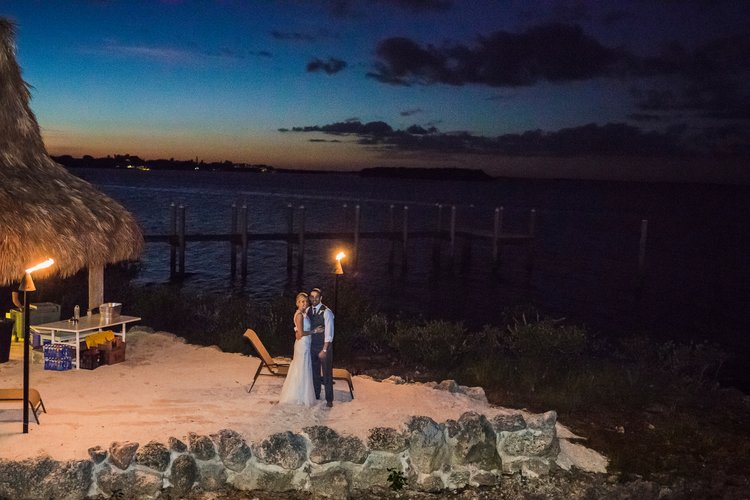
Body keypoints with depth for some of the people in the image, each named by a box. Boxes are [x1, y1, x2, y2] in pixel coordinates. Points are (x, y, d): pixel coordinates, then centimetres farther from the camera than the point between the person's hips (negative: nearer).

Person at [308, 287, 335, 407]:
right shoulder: (308, 311, 4)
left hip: (324, 346, -5)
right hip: (312, 346, 5)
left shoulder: (326, 312, -14)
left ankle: (329, 399, 12)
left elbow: (329, 332, -17)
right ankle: (315, 396, 29)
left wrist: (324, 350, -19)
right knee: (314, 372, 15)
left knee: (327, 373, 2)